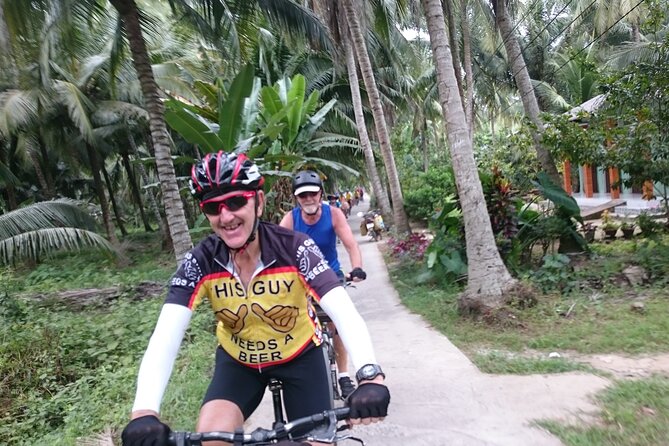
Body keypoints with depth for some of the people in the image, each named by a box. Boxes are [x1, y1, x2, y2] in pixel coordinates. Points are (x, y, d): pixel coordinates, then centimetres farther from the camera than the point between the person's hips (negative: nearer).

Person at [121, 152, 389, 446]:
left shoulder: (294, 248, -27)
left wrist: (370, 375, -54)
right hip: (238, 362, 1)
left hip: (300, 356, -1)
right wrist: (144, 411, -45)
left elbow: (345, 313, -37)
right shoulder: (200, 262, -22)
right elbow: (165, 337, -29)